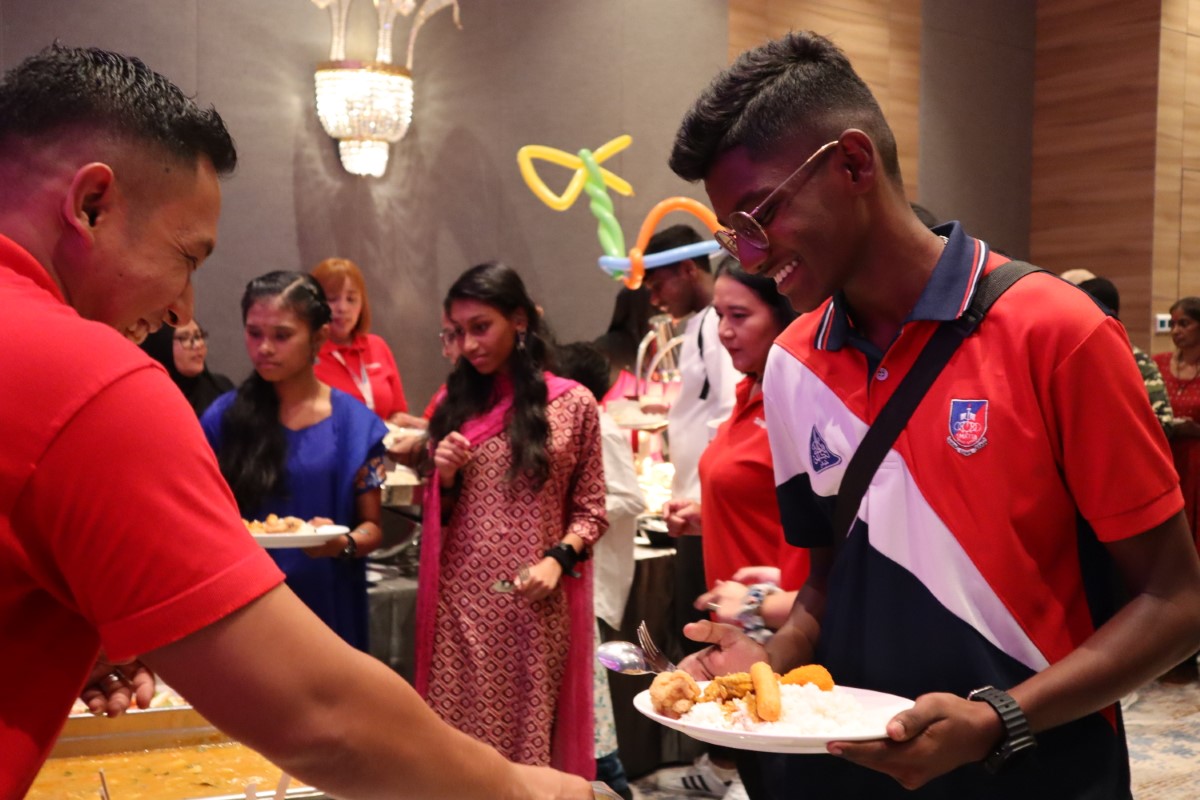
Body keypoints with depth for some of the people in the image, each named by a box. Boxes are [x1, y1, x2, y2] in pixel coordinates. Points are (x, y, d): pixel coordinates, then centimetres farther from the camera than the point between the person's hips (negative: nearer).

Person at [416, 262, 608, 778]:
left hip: (535, 608, -2)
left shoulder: (572, 404, -1)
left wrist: (559, 559, -12)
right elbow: (437, 518, 15)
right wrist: (443, 478, -5)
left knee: (529, 739, 6)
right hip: (458, 604, 3)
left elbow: (590, 510, 4)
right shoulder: (455, 403, 9)